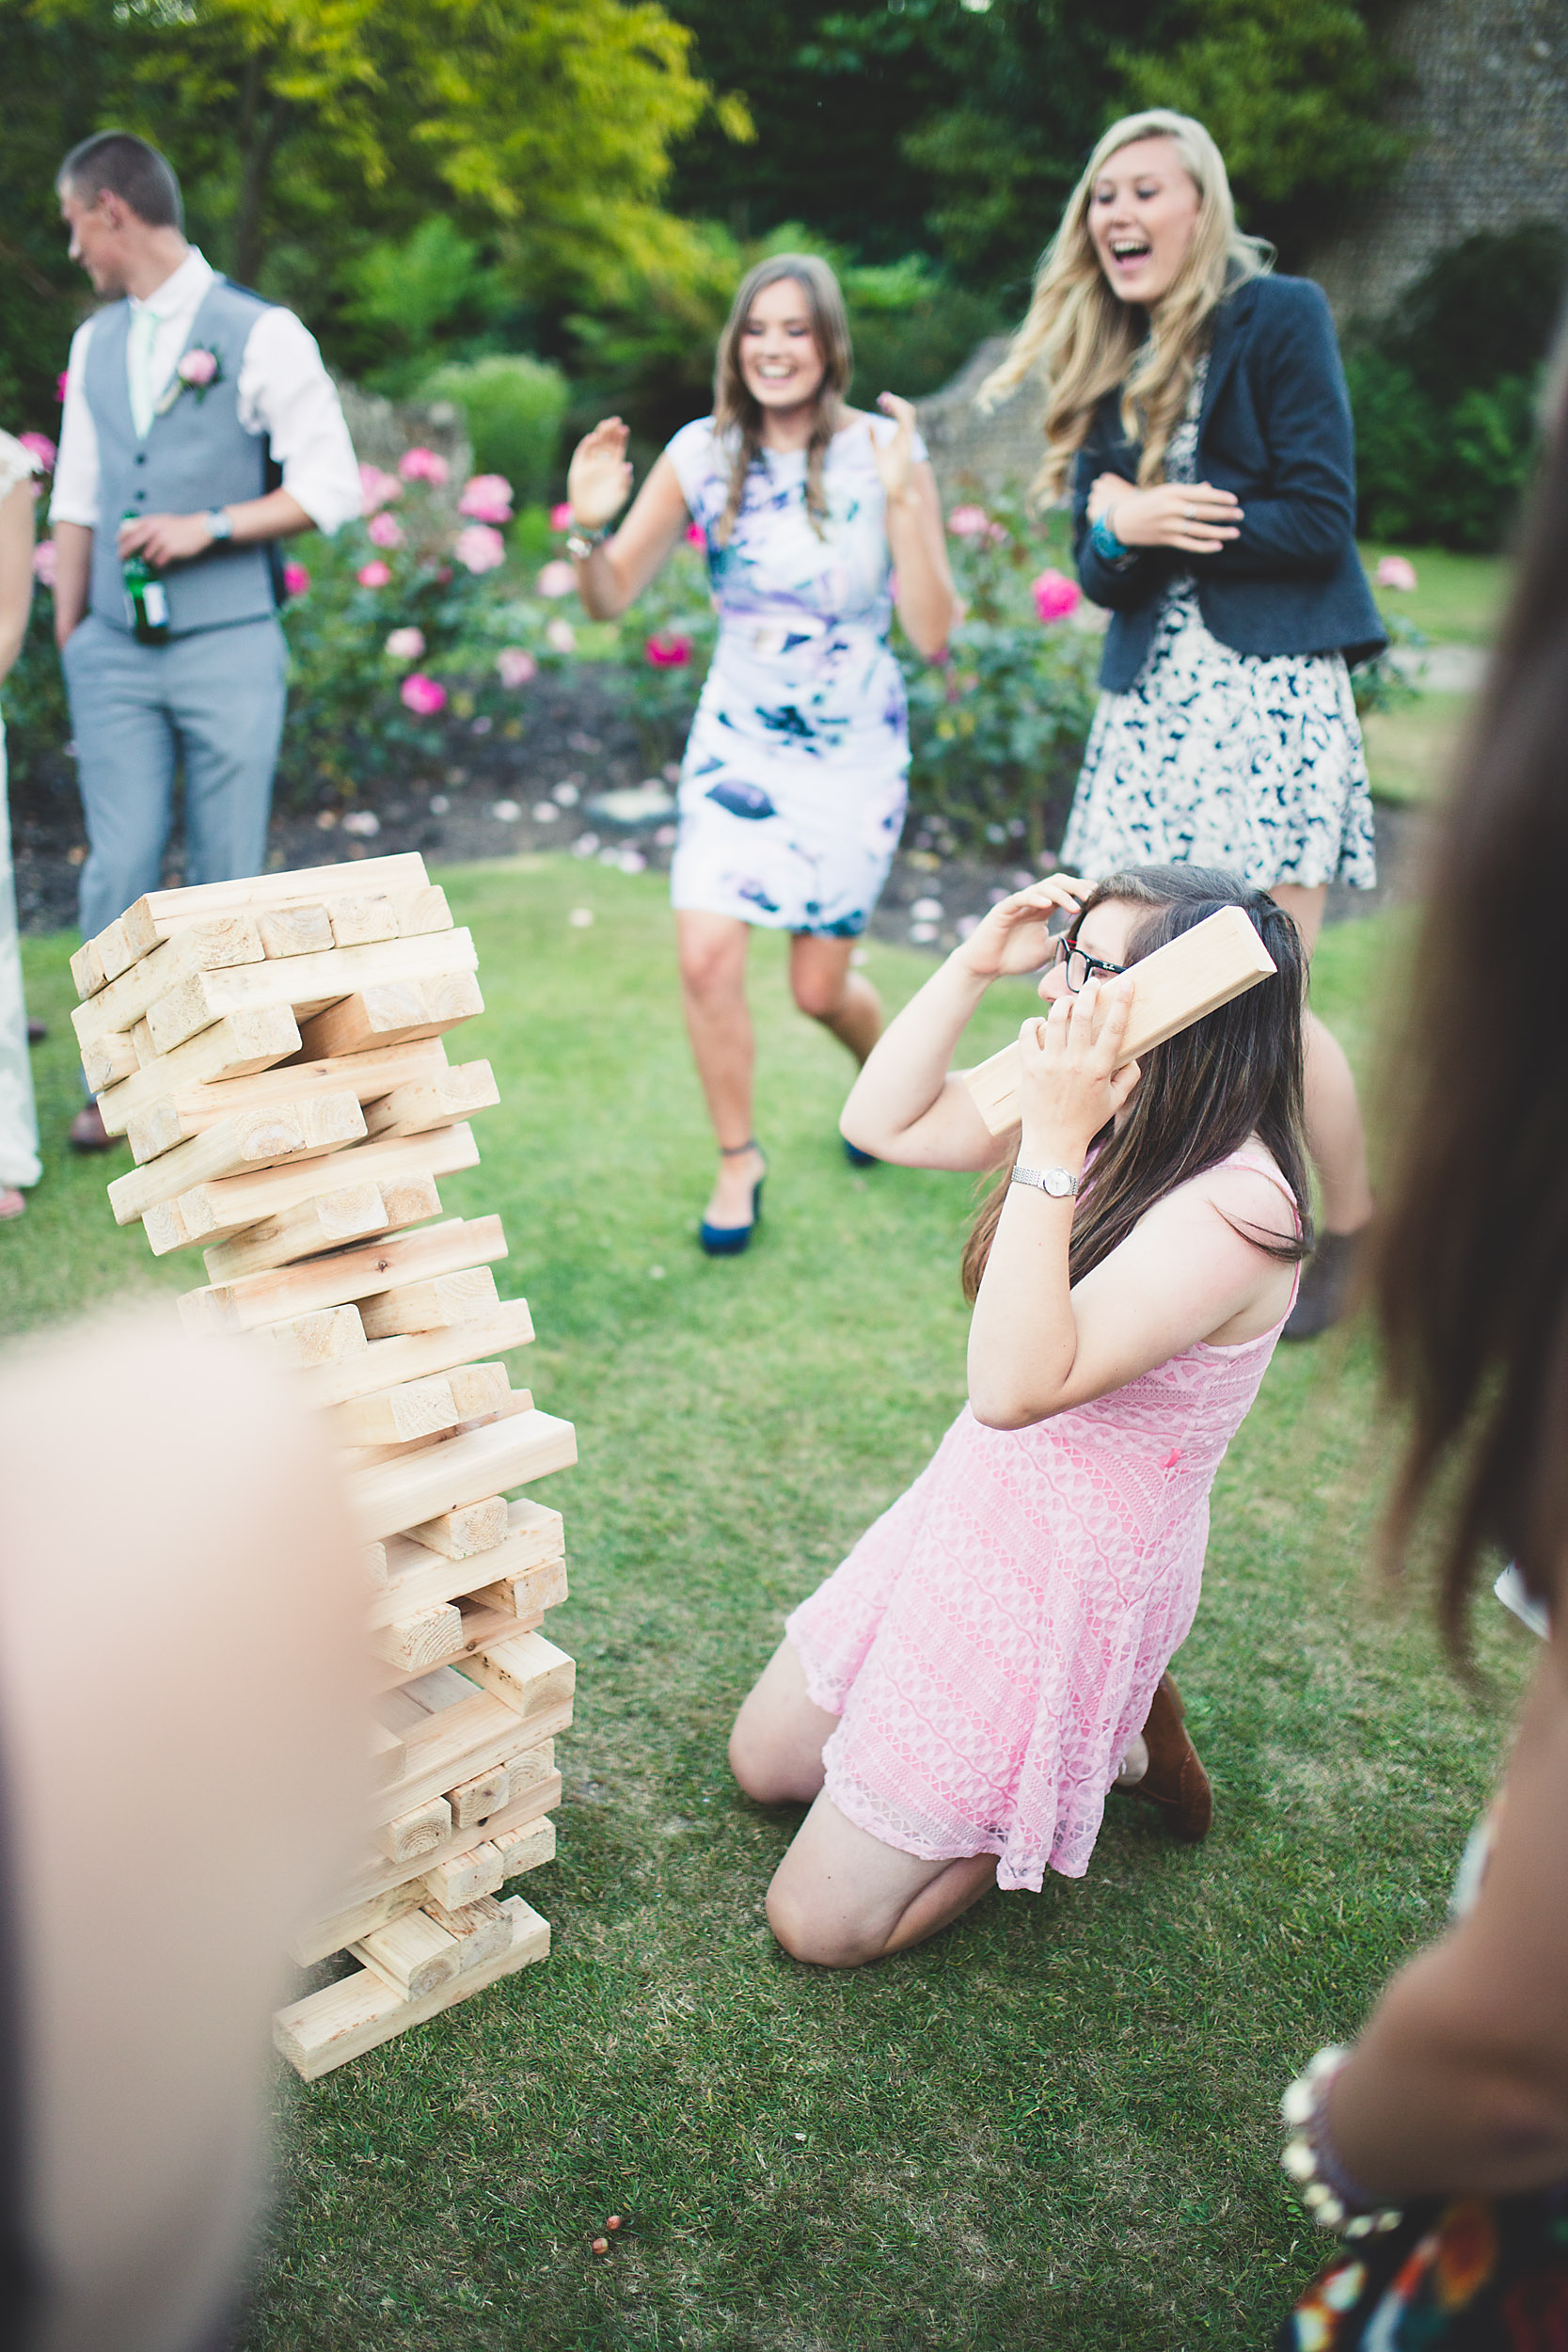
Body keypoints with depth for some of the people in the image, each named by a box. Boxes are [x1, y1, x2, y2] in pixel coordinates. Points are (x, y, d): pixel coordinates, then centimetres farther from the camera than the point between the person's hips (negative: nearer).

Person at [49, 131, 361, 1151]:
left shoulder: (261, 333, -3)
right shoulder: (95, 343, 14)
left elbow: (331, 486, -6)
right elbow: (78, 495, 17)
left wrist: (207, 527, -14)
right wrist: (67, 633, 13)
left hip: (229, 645, -4)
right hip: (115, 648, 4)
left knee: (227, 873, 2)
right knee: (119, 867, 1)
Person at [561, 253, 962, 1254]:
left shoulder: (884, 450, -12)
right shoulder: (702, 453, -5)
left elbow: (935, 634, -17)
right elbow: (610, 599, 0)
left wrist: (903, 500, -27)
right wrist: (591, 527, -20)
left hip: (852, 751, -2)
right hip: (737, 740, 2)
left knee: (820, 987, 4)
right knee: (708, 956, -12)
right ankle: (739, 1159, 11)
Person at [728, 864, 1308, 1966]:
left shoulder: (1235, 1209, -29)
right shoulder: (1116, 1115, -6)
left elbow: (1017, 1386, -37)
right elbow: (883, 1122, 0)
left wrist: (1051, 1152, -39)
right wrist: (973, 966, -12)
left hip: (1073, 1578, -8)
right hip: (975, 1509, 8)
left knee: (817, 1920, 2)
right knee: (765, 1763, 24)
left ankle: (1108, 1746, 15)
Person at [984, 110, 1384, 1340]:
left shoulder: (1279, 317, -2)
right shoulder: (1106, 361, 16)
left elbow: (1320, 520, -11)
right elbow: (1099, 567, 9)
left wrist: (1153, 524, -9)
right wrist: (1120, 529, -13)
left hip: (1272, 694, -6)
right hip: (1149, 705, 6)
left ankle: (1357, 1230, 15)